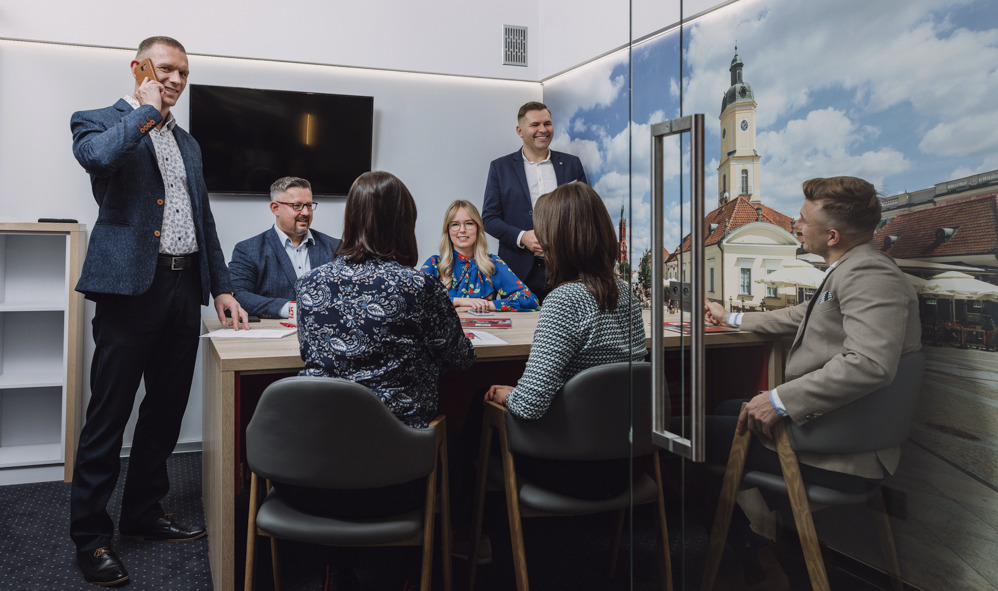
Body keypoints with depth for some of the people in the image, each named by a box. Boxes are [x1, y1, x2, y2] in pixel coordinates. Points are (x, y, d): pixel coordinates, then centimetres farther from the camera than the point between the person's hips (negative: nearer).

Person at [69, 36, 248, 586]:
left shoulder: (187, 142, 21)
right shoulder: (98, 122, 3)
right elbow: (96, 155, -23)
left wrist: (222, 288, 14)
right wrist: (147, 111, -7)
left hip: (185, 288, 7)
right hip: (131, 284, -6)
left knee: (167, 408, 12)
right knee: (109, 413, -2)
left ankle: (143, 511, 28)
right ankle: (90, 535, 10)